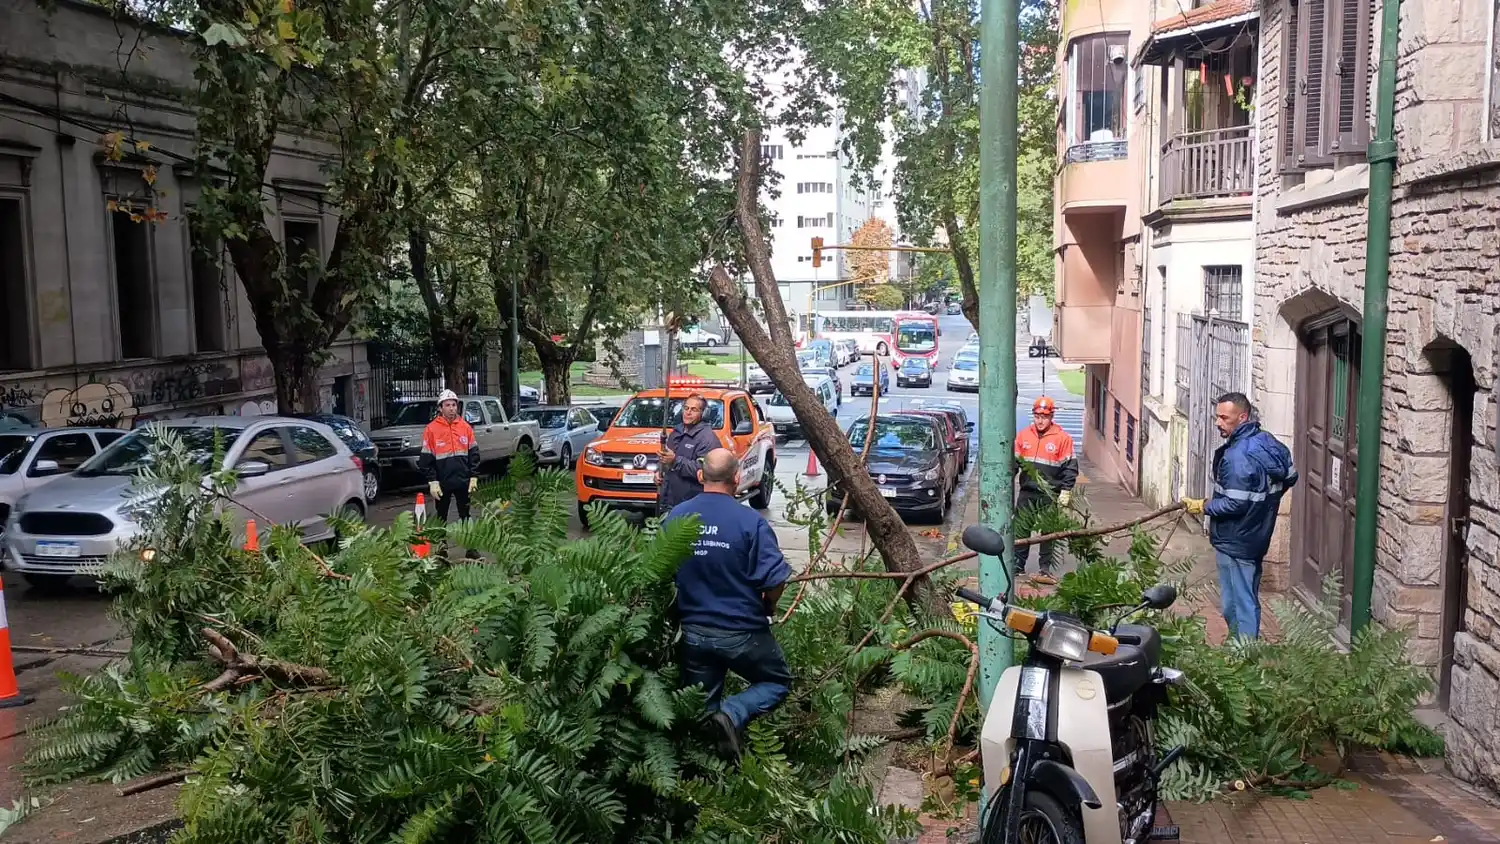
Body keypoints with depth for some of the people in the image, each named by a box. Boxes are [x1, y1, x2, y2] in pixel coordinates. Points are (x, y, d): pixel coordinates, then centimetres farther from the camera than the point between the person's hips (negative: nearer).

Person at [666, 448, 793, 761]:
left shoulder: (674, 517, -3)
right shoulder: (750, 521, -16)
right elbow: (775, 579, -18)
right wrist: (767, 608, 4)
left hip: (693, 632, 4)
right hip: (742, 632, -4)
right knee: (778, 683, 18)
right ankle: (732, 714, -7)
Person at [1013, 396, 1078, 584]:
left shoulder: (1063, 438, -4)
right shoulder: (1023, 435, 5)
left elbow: (1070, 467, -5)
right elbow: (1014, 461, 10)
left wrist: (1066, 491, -10)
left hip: (1050, 495, -3)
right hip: (1027, 493, 3)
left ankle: (1045, 569, 10)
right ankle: (1017, 565, 17)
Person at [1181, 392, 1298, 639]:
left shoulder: (1237, 456, -25)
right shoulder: (1268, 443, 4)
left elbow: (1235, 504, -26)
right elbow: (1290, 477, 16)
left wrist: (1203, 506, -14)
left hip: (1235, 542, -10)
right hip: (1257, 535, 10)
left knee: (1238, 606, 0)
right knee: (1248, 601, 20)